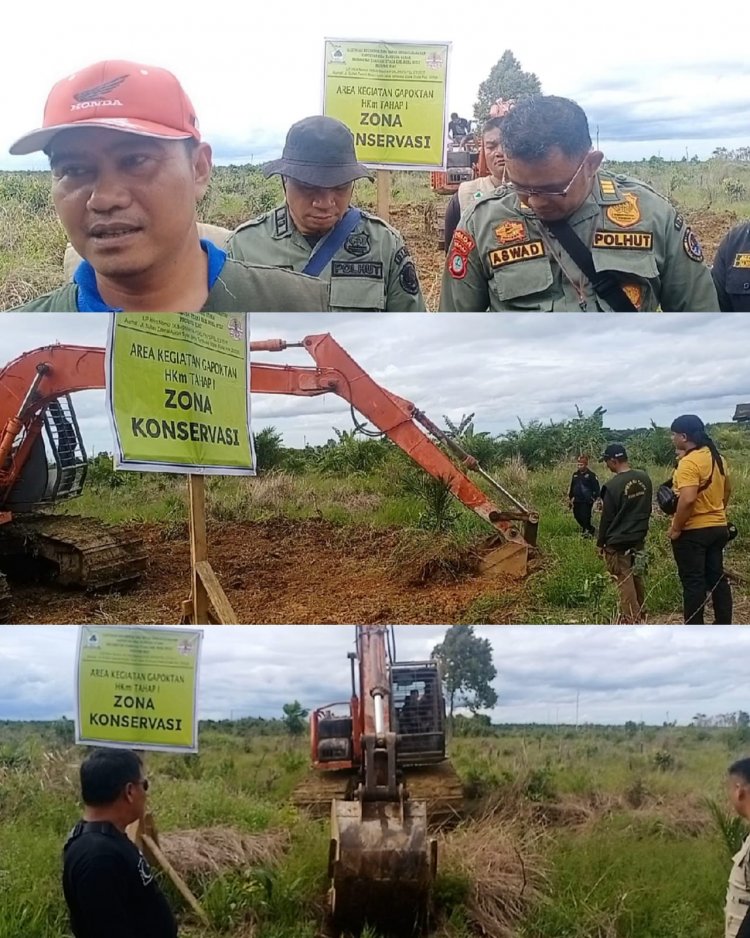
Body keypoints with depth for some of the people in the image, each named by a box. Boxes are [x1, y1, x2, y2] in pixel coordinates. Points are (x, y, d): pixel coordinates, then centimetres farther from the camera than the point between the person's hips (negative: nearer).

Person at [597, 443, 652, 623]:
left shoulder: (612, 486, -20)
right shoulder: (644, 478, 0)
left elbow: (607, 518, -13)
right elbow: (647, 508, 11)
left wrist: (600, 543, 0)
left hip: (618, 543, -7)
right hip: (639, 540, 7)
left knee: (625, 582, -1)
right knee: (637, 579, 18)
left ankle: (632, 621, 0)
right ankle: (639, 615, 29)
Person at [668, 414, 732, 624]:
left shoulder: (689, 462, -21)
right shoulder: (717, 457, 8)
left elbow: (688, 499, -29)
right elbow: (727, 490, 21)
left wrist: (676, 528, -19)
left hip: (693, 531, -8)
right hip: (718, 528, 8)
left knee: (693, 582, -1)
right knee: (717, 577, 13)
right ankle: (724, 627, 19)